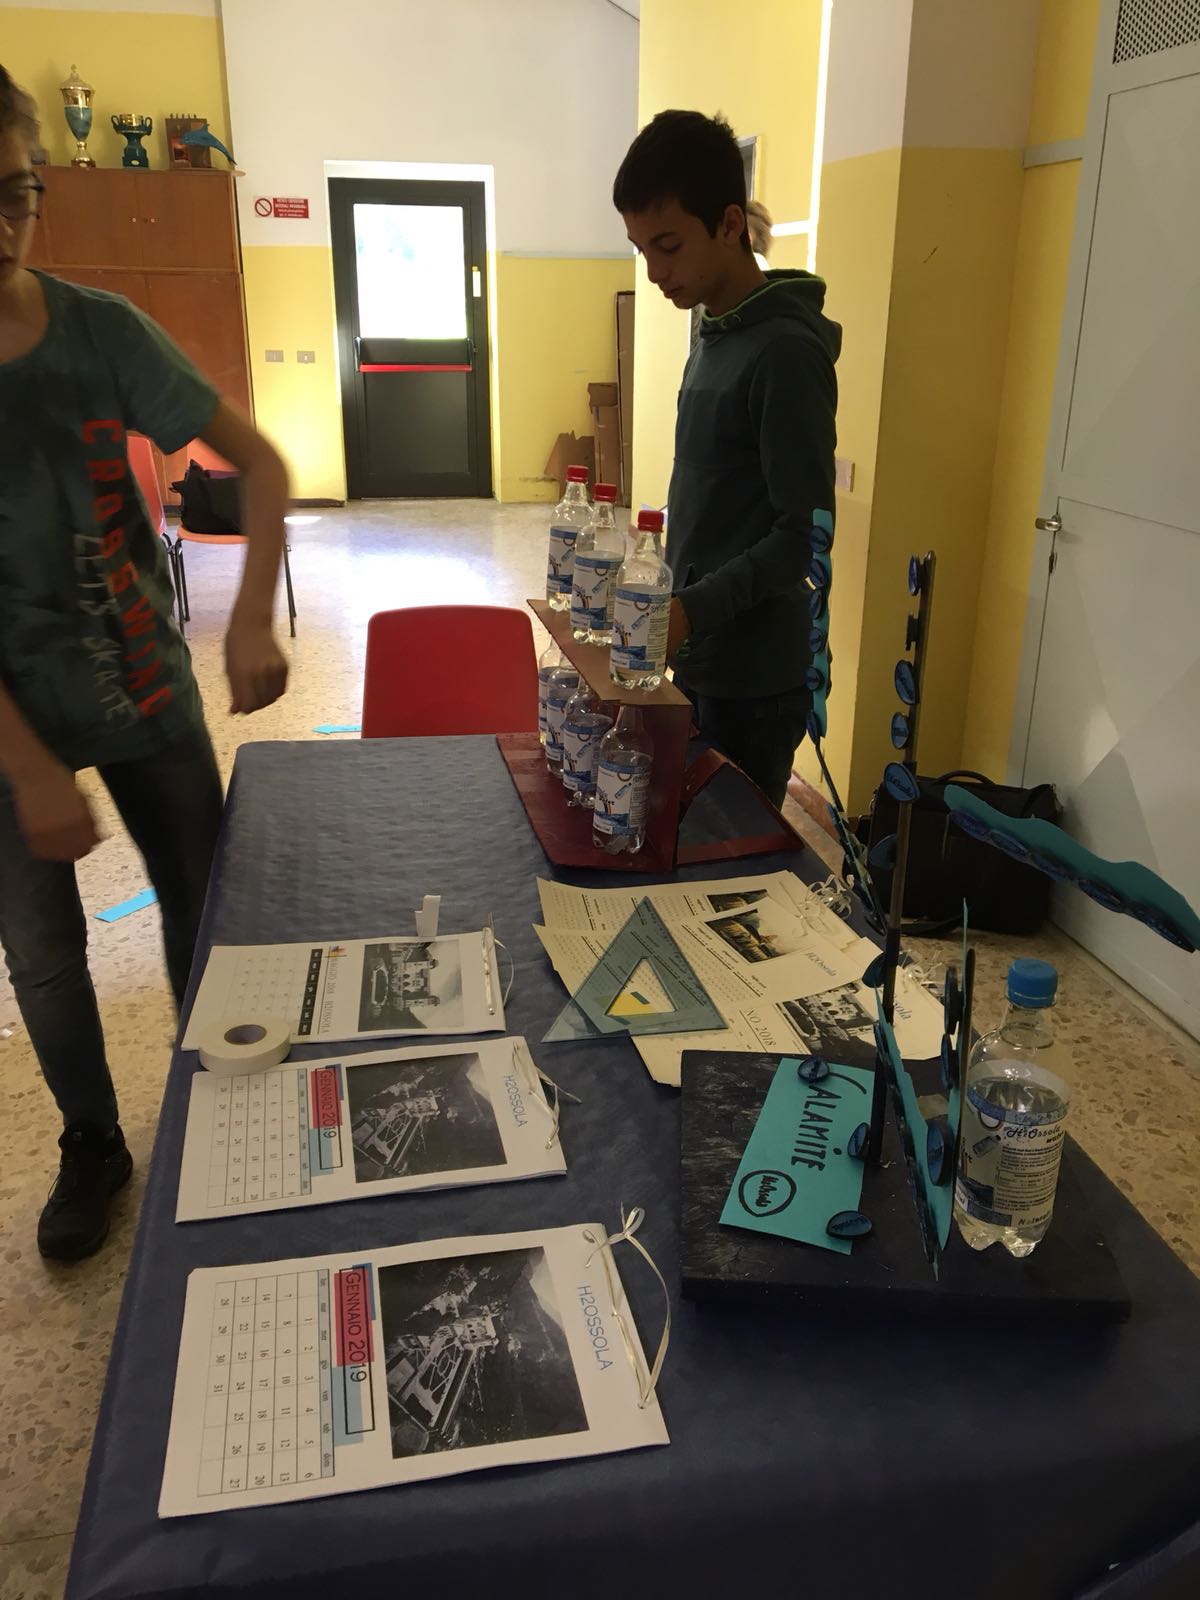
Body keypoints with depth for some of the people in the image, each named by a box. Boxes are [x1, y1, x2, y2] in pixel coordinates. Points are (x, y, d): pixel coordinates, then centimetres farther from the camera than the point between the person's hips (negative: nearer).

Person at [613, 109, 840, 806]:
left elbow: (806, 534, -20)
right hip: (702, 659, 8)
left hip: (755, 676, -8)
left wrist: (692, 610, -28)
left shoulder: (787, 350, -17)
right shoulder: (717, 336, 11)